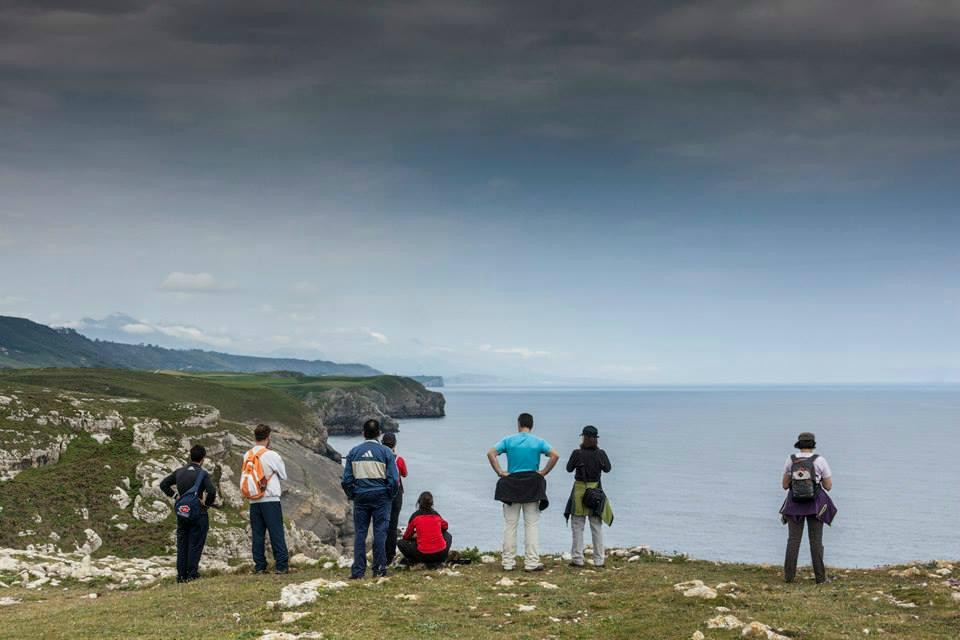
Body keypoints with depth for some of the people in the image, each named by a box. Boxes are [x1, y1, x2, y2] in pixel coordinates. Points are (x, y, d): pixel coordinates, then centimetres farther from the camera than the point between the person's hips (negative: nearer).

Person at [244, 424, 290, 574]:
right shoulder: (272, 455, -10)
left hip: (253, 501, 5)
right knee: (276, 533, -1)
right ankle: (281, 565, -2)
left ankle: (259, 566, 10)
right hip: (270, 500, -5)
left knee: (257, 534, 9)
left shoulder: (247, 456, 4)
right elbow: (284, 476, 1)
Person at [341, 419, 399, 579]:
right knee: (380, 532, 2)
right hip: (381, 497, -2)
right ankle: (379, 569, 2)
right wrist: (390, 496, 9)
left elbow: (346, 479, 2)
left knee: (360, 533, 5)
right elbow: (394, 479, -6)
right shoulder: (386, 452, -3)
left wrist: (352, 495, 15)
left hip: (360, 497, 2)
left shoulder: (354, 452, 3)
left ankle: (358, 570, 3)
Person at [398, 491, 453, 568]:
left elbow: (406, 537, 12)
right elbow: (445, 526, 31)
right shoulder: (436, 515, 8)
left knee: (401, 543, 18)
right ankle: (437, 562, 15)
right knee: (447, 535, 33)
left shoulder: (415, 516, 0)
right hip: (441, 554, 2)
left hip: (423, 555, -2)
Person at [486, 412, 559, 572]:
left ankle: (508, 562, 8)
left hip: (511, 484, 1)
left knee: (510, 525, 7)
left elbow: (491, 453, -8)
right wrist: (544, 472, -4)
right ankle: (531, 562, 1)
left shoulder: (508, 440, 1)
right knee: (532, 525, 3)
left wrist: (500, 472, -4)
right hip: (532, 486, -1)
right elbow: (555, 455, -11)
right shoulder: (538, 442, 0)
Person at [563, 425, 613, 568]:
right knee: (597, 527, 10)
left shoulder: (577, 453, -13)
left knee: (578, 527, 7)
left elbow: (569, 469, 0)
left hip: (580, 491, -2)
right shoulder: (601, 453, -7)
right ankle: (599, 560, 11)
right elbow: (607, 469, 8)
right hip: (596, 491, 2)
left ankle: (577, 558, 6)